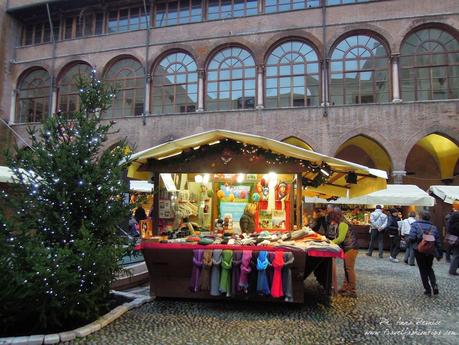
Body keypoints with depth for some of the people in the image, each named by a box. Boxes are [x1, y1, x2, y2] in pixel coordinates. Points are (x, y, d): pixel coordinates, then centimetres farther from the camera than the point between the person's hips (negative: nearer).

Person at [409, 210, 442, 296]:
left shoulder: (415, 225, -8)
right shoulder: (433, 227, 3)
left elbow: (412, 238, -20)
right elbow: (438, 242, 5)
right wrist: (439, 254, 13)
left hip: (419, 251, -3)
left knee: (423, 270, 9)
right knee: (429, 268, 22)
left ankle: (428, 290, 11)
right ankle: (434, 285, 4)